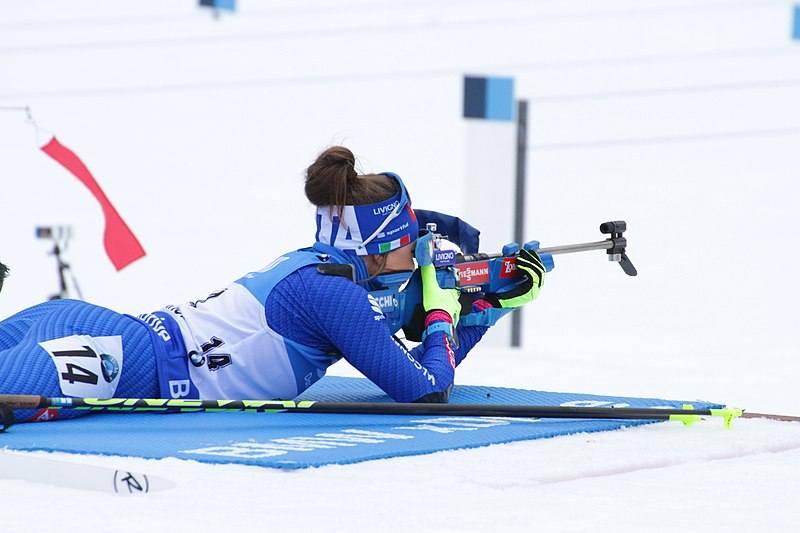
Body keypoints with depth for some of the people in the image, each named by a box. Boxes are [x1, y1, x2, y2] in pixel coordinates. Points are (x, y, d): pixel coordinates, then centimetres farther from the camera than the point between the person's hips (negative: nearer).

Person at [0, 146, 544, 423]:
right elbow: (429, 393, -3)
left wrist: (494, 301, 30)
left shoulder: (315, 267, 24)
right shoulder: (335, 292, -4)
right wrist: (443, 312, 13)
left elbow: (422, 369, 34)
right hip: (133, 368, -9)